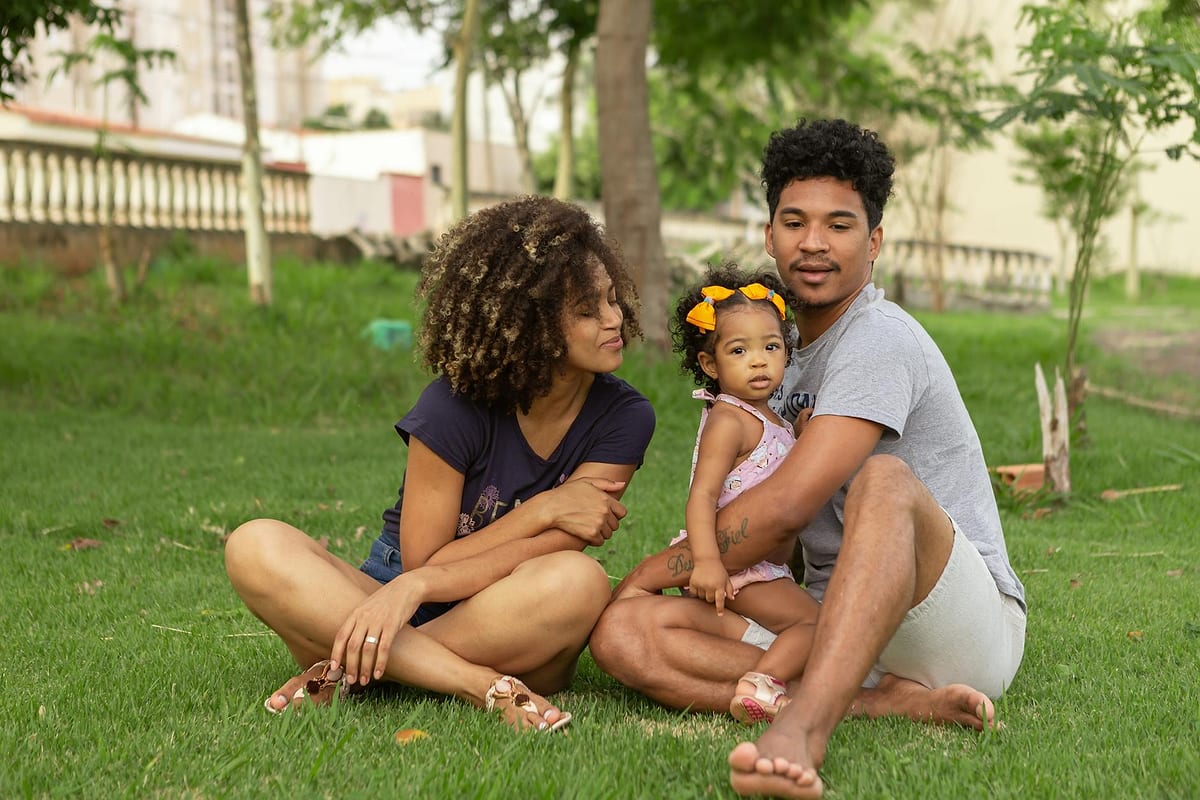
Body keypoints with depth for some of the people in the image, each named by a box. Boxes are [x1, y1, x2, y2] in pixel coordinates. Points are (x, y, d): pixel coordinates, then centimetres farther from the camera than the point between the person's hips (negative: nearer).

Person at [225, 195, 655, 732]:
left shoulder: (624, 417, -7)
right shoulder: (456, 406, -12)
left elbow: (545, 555, -17)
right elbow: (423, 561, -10)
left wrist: (414, 586, -31)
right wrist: (543, 510, -17)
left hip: (511, 634, 0)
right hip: (402, 600, 0)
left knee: (579, 581, -36)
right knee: (256, 547, -26)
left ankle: (351, 669, -25)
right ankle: (483, 687, -35)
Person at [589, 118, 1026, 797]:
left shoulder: (880, 338, -9)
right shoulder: (792, 353, 20)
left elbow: (786, 506, -19)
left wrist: (648, 575, -7)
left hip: (968, 626, -7)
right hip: (835, 628, 8)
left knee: (884, 479, -39)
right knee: (621, 630, -15)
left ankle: (804, 727, -54)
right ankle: (891, 699, -27)